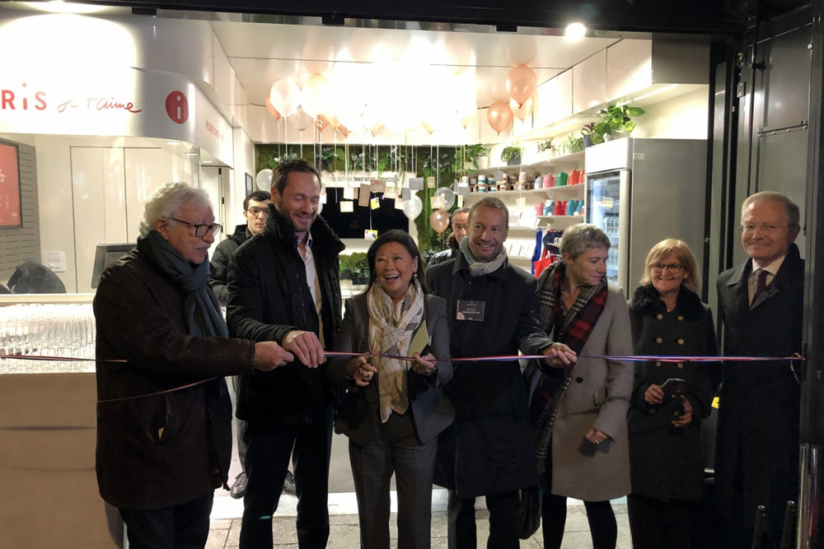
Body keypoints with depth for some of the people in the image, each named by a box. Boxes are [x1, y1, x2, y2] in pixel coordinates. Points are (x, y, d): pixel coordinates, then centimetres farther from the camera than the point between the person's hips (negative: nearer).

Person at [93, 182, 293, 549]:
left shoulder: (193, 279, 12)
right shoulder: (124, 280, -14)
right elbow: (165, 349, -27)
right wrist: (250, 355, -25)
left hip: (201, 448, 7)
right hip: (150, 453, -7)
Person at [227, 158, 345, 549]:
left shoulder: (325, 252, 8)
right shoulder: (251, 256, -11)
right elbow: (239, 320, -26)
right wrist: (283, 335, -45)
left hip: (318, 397, 6)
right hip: (271, 399, -5)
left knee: (315, 499, 19)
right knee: (261, 503, 10)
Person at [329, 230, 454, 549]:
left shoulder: (434, 308, -1)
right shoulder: (356, 307, 0)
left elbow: (446, 370, -6)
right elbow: (335, 367, -6)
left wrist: (430, 368, -29)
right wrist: (353, 369, -28)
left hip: (418, 425, -1)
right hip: (366, 425, 1)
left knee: (416, 519, 7)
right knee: (371, 518, 13)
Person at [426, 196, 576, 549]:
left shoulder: (522, 284, 4)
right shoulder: (438, 276, 5)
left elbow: (528, 331, -9)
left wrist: (546, 348, -31)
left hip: (502, 409, -1)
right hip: (452, 405, 1)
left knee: (504, 505, 7)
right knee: (459, 502, 16)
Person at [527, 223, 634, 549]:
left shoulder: (612, 299, -6)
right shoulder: (542, 291, 0)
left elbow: (623, 366, -7)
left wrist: (608, 422, -15)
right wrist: (525, 402, -2)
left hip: (589, 416, -2)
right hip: (545, 412, 3)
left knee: (596, 502, 3)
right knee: (550, 495, 14)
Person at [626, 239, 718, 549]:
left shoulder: (701, 315, 11)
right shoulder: (634, 311, 4)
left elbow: (711, 369, 12)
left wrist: (697, 404, -2)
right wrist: (640, 391, -13)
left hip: (684, 428, 2)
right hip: (642, 425, -1)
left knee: (682, 510, 2)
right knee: (642, 506, 2)